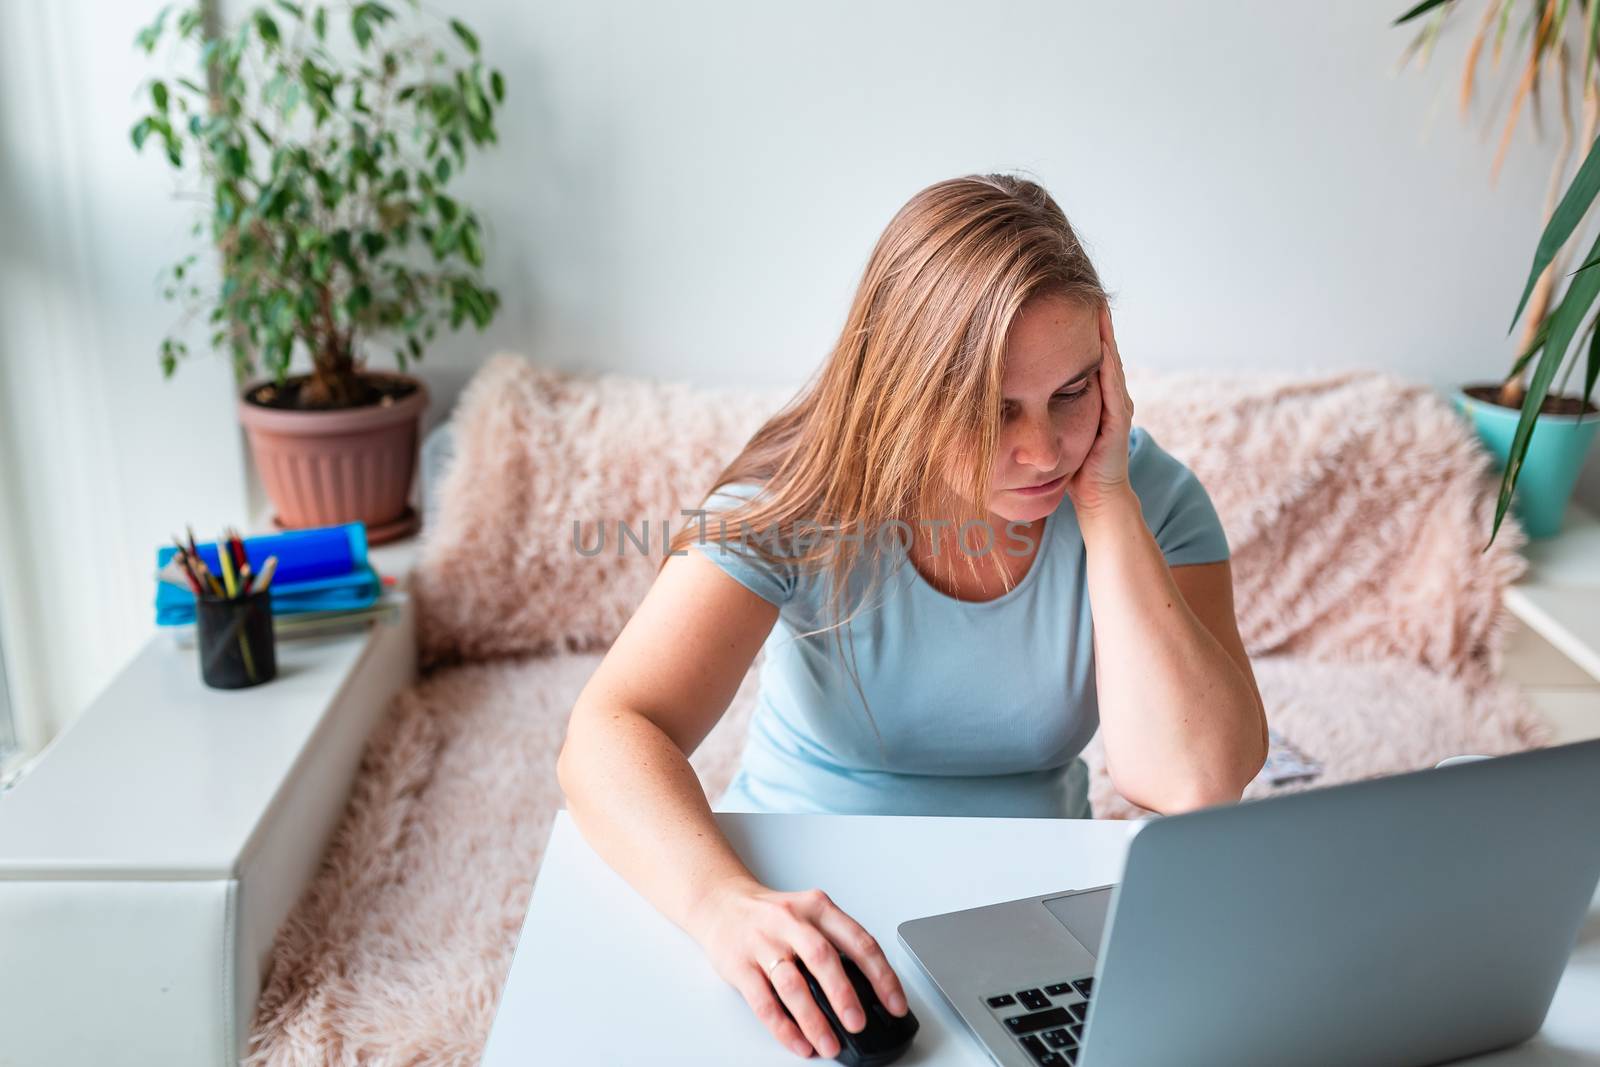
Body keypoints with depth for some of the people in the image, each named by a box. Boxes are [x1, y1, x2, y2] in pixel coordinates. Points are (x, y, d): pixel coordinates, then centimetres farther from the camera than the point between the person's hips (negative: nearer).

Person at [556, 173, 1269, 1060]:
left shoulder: (1148, 501, -10)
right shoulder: (802, 504, -16)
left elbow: (1195, 786, -22)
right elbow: (611, 734, -26)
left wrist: (1108, 504, -23)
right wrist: (724, 901, -46)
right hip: (793, 897, -1)